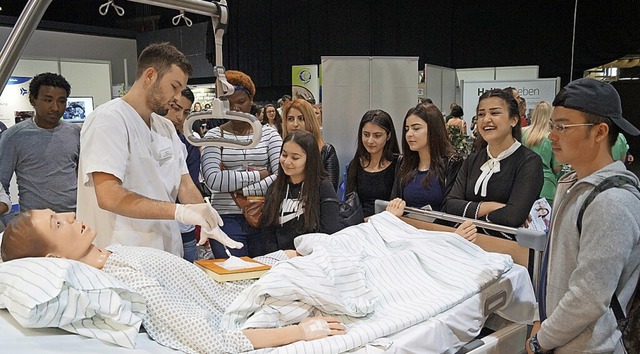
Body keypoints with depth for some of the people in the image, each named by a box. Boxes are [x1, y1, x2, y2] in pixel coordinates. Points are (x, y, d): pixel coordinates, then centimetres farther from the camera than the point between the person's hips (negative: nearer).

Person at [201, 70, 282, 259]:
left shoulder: (268, 133, 6)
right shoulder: (215, 135, 2)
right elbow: (213, 179, -13)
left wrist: (245, 190, -12)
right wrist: (259, 175, -10)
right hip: (227, 220, -1)